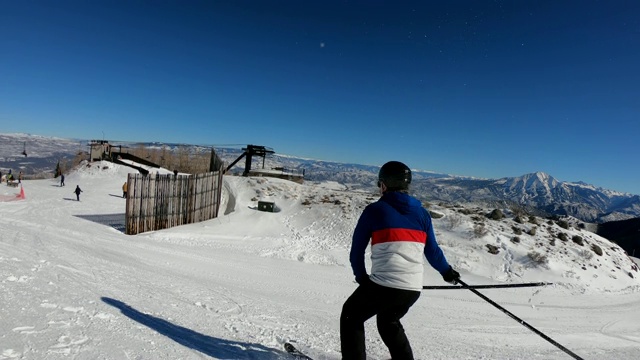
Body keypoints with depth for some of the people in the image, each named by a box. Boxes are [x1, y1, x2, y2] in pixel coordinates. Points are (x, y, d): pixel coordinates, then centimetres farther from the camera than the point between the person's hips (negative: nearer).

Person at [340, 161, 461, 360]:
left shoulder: (374, 210, -2)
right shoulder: (422, 213, 9)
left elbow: (357, 249, 3)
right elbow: (432, 251, 16)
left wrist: (361, 277, 19)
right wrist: (447, 271, 34)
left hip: (383, 285, -5)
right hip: (413, 289, 5)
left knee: (351, 317, 19)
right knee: (389, 322, 32)